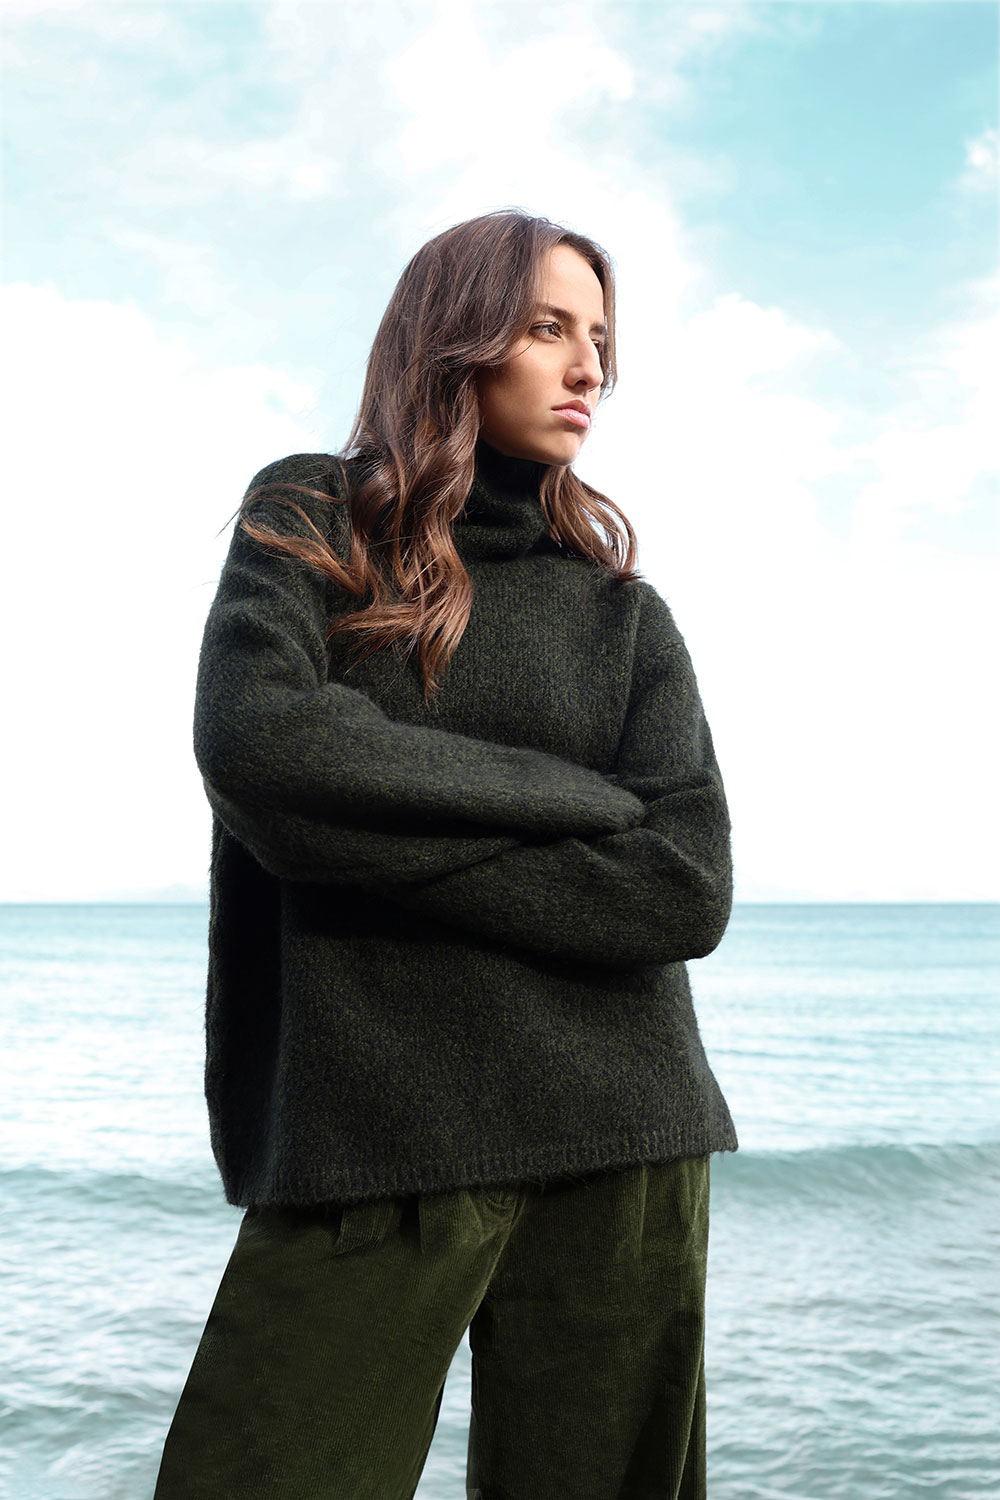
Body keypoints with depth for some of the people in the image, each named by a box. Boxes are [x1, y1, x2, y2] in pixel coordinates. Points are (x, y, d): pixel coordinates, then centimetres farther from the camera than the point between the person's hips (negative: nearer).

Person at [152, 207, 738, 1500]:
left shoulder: (623, 613, 10)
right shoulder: (307, 524, 8)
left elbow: (688, 891, -4)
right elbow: (254, 743, -13)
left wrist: (383, 836, -10)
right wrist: (576, 802, -8)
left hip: (617, 1153, 2)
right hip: (364, 1153, -1)